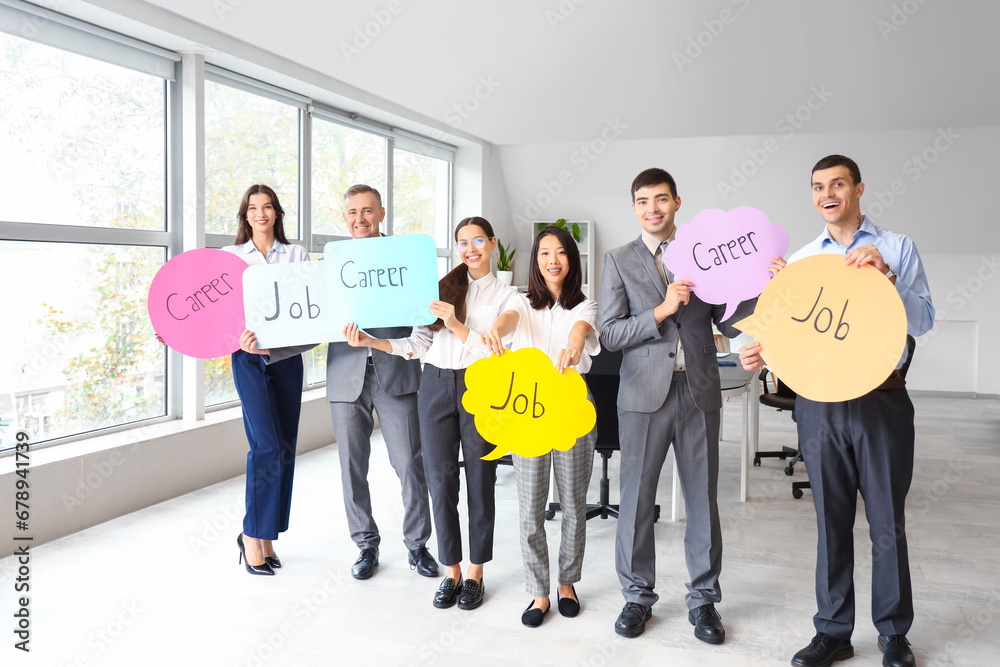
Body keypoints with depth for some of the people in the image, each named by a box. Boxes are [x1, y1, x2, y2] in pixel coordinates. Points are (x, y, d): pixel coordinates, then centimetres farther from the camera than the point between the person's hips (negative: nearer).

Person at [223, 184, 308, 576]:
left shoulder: (296, 255, 12)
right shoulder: (230, 257, 10)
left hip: (287, 353, 2)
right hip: (248, 355, -2)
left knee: (285, 448, 3)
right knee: (267, 446, -13)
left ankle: (267, 536, 16)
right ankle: (251, 534, 2)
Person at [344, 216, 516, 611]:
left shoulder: (505, 296, 4)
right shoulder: (443, 288, 11)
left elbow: (496, 353, -7)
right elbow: (417, 344, 5)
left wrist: (457, 325, -17)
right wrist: (369, 341, -7)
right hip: (436, 386, 2)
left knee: (480, 482, 4)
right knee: (440, 481, 4)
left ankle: (476, 573, 19)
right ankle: (451, 571, 19)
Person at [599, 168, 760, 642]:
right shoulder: (619, 261, 5)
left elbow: (729, 324, 7)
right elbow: (610, 334, -3)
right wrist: (662, 310, -14)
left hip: (698, 391, 1)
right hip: (645, 393, -1)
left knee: (702, 497, 8)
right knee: (637, 496, 4)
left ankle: (703, 599, 23)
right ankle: (638, 596, 22)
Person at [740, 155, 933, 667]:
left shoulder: (897, 248, 4)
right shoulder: (800, 260, 11)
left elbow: (923, 321, -4)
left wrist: (885, 276, -18)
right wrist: (763, 352, -7)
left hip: (881, 398, -2)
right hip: (819, 400, 2)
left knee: (887, 520, 5)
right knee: (831, 520, 9)